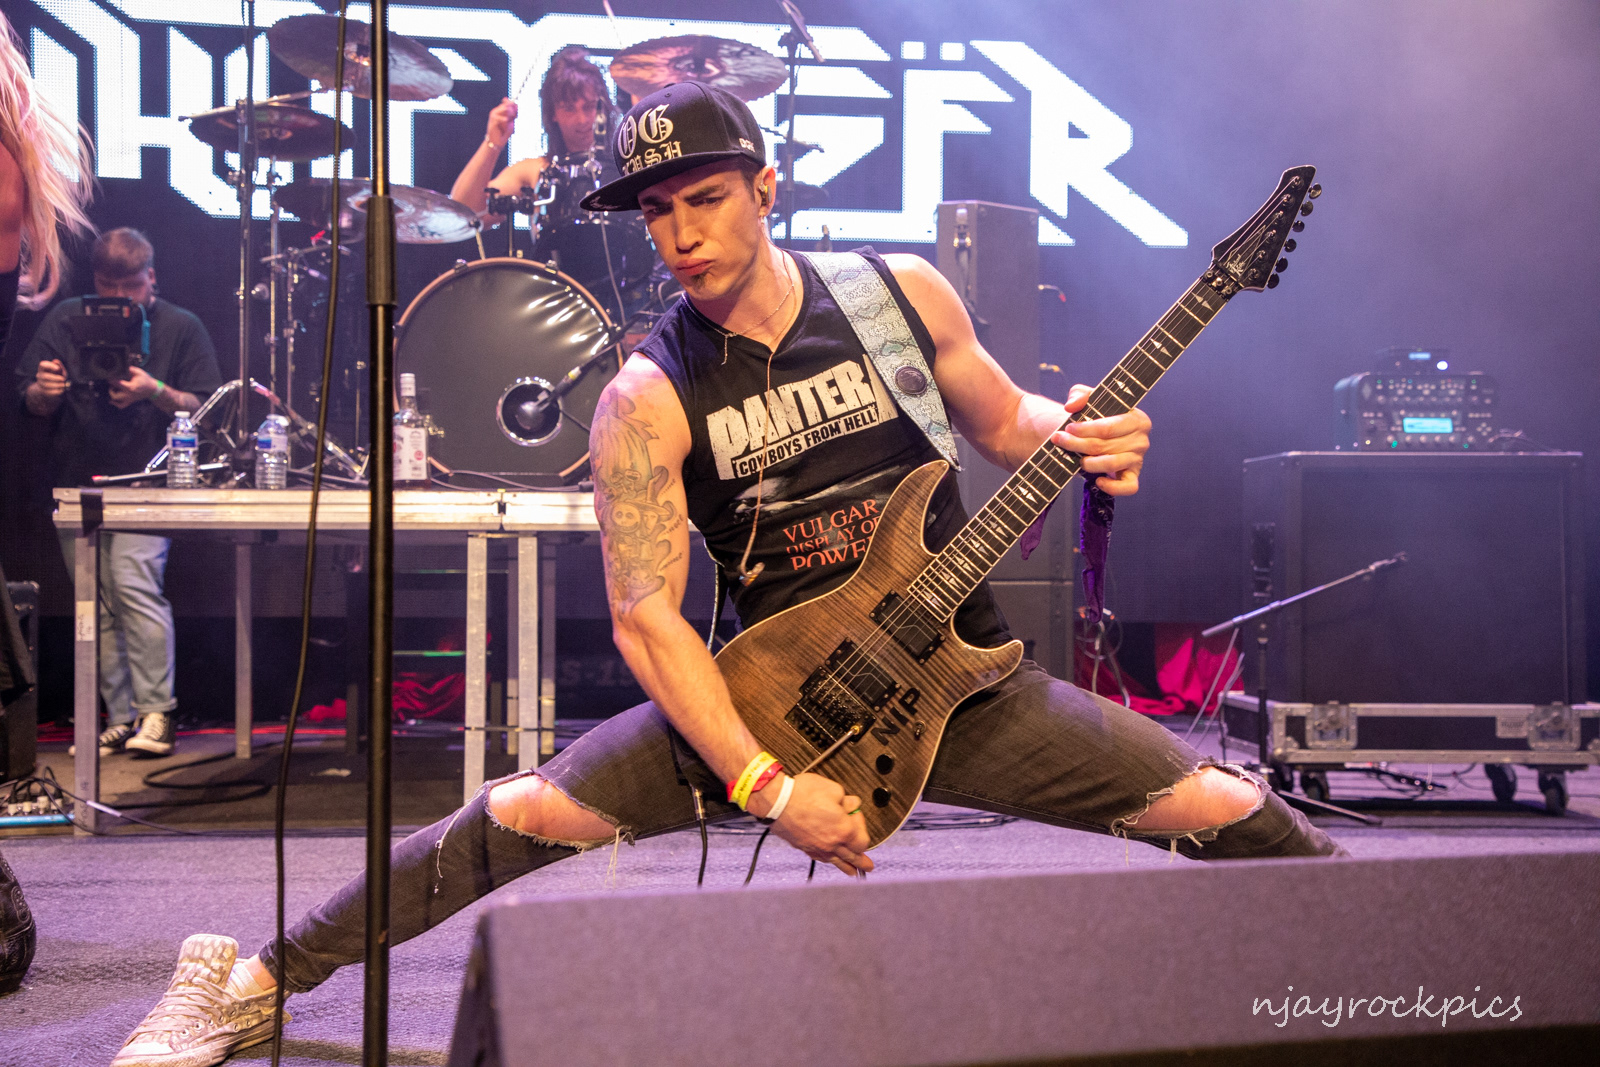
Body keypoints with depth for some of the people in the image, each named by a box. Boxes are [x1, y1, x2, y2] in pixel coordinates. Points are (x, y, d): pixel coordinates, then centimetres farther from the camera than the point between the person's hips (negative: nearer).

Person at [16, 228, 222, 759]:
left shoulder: (180, 327, 3)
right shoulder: (64, 320, 10)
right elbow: (32, 404, 10)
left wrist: (156, 391, -18)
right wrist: (45, 391, -14)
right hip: (76, 482, 4)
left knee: (134, 582, -19)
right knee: (96, 603, 3)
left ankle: (155, 712, -14)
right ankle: (120, 717, 9)